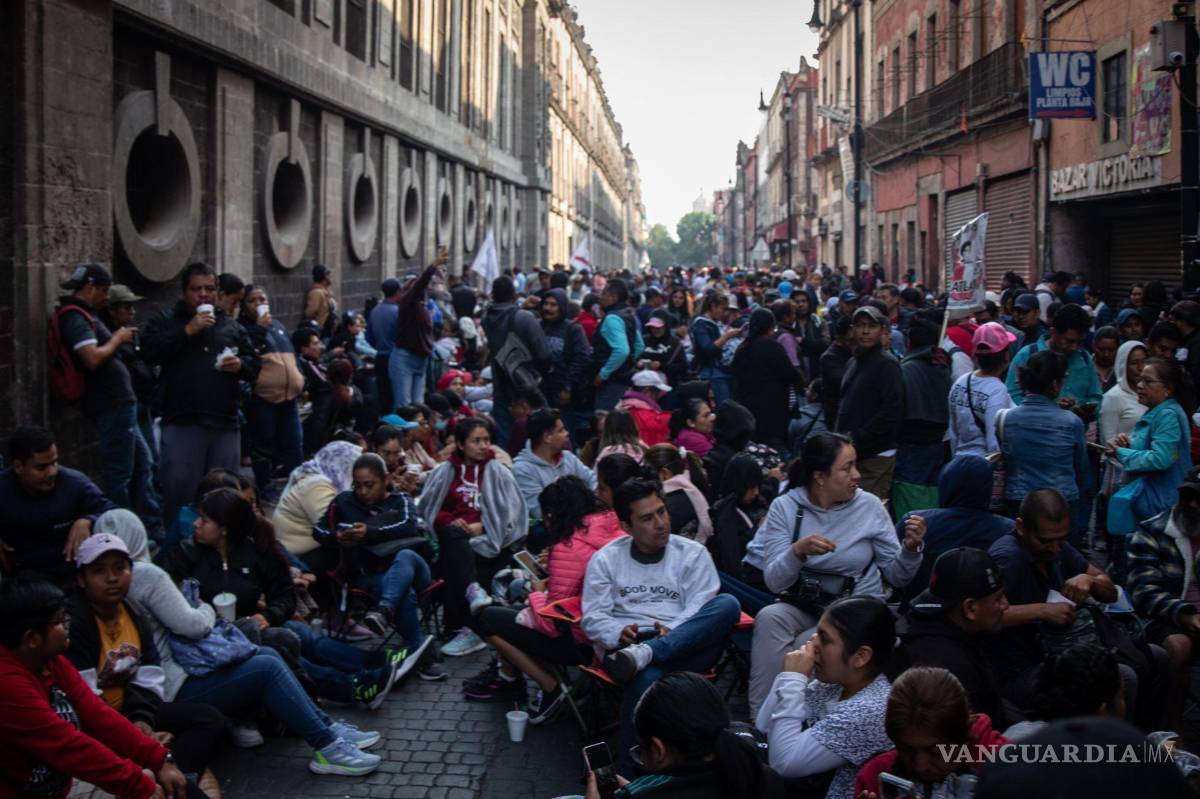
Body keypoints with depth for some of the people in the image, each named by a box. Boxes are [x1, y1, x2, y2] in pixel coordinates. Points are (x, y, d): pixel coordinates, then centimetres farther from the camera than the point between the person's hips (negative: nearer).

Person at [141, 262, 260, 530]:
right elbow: (150, 351, -11)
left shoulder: (231, 326, 17)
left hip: (224, 422, 3)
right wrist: (187, 331, -14)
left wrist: (241, 365, -5)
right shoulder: (166, 321, 7)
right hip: (182, 423, -3)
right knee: (180, 492, -3)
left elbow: (255, 365, 17)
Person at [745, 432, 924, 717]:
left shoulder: (869, 506, -1)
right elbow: (774, 582, -9)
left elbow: (896, 576, 3)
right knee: (769, 618, -31)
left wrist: (911, 548, -16)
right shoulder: (785, 507, -2)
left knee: (805, 646, -30)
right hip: (802, 606, 1)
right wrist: (798, 551, -27)